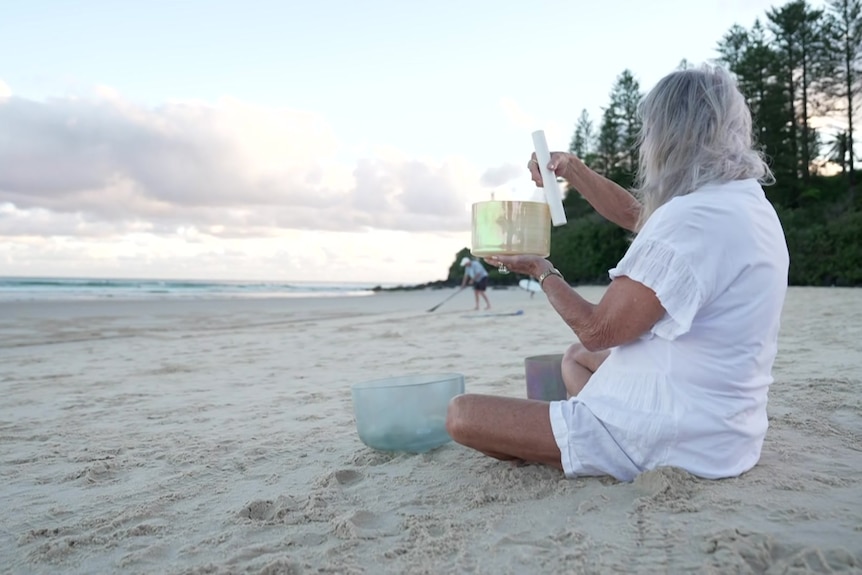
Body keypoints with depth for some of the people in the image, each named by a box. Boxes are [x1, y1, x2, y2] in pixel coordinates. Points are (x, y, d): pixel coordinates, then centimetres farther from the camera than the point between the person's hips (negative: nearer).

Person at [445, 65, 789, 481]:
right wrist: (571, 170, 13)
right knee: (576, 357, 34)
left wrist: (542, 271, -3)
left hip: (677, 436, -10)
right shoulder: (744, 199, 6)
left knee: (462, 415, -10)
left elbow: (597, 331, -19)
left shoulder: (691, 219, -26)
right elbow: (636, 216, 21)